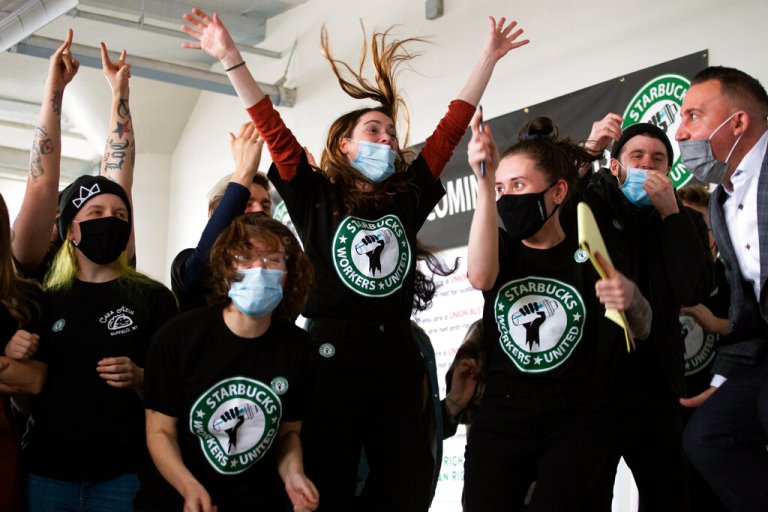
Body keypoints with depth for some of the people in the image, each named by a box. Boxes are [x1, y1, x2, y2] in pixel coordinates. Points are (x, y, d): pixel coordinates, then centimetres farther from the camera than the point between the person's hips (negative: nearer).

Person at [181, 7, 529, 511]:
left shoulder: (407, 197, 12)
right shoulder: (318, 196, 4)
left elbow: (451, 129, 13)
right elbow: (274, 131, -2)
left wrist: (489, 58, 15)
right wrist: (231, 58, -9)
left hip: (398, 357, 4)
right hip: (333, 355, -4)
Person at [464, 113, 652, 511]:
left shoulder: (590, 250, 2)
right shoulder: (502, 247, 6)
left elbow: (640, 330, -3)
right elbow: (481, 277, -18)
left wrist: (631, 300, -28)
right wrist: (484, 182, -26)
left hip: (575, 426, -2)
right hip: (499, 422, 2)